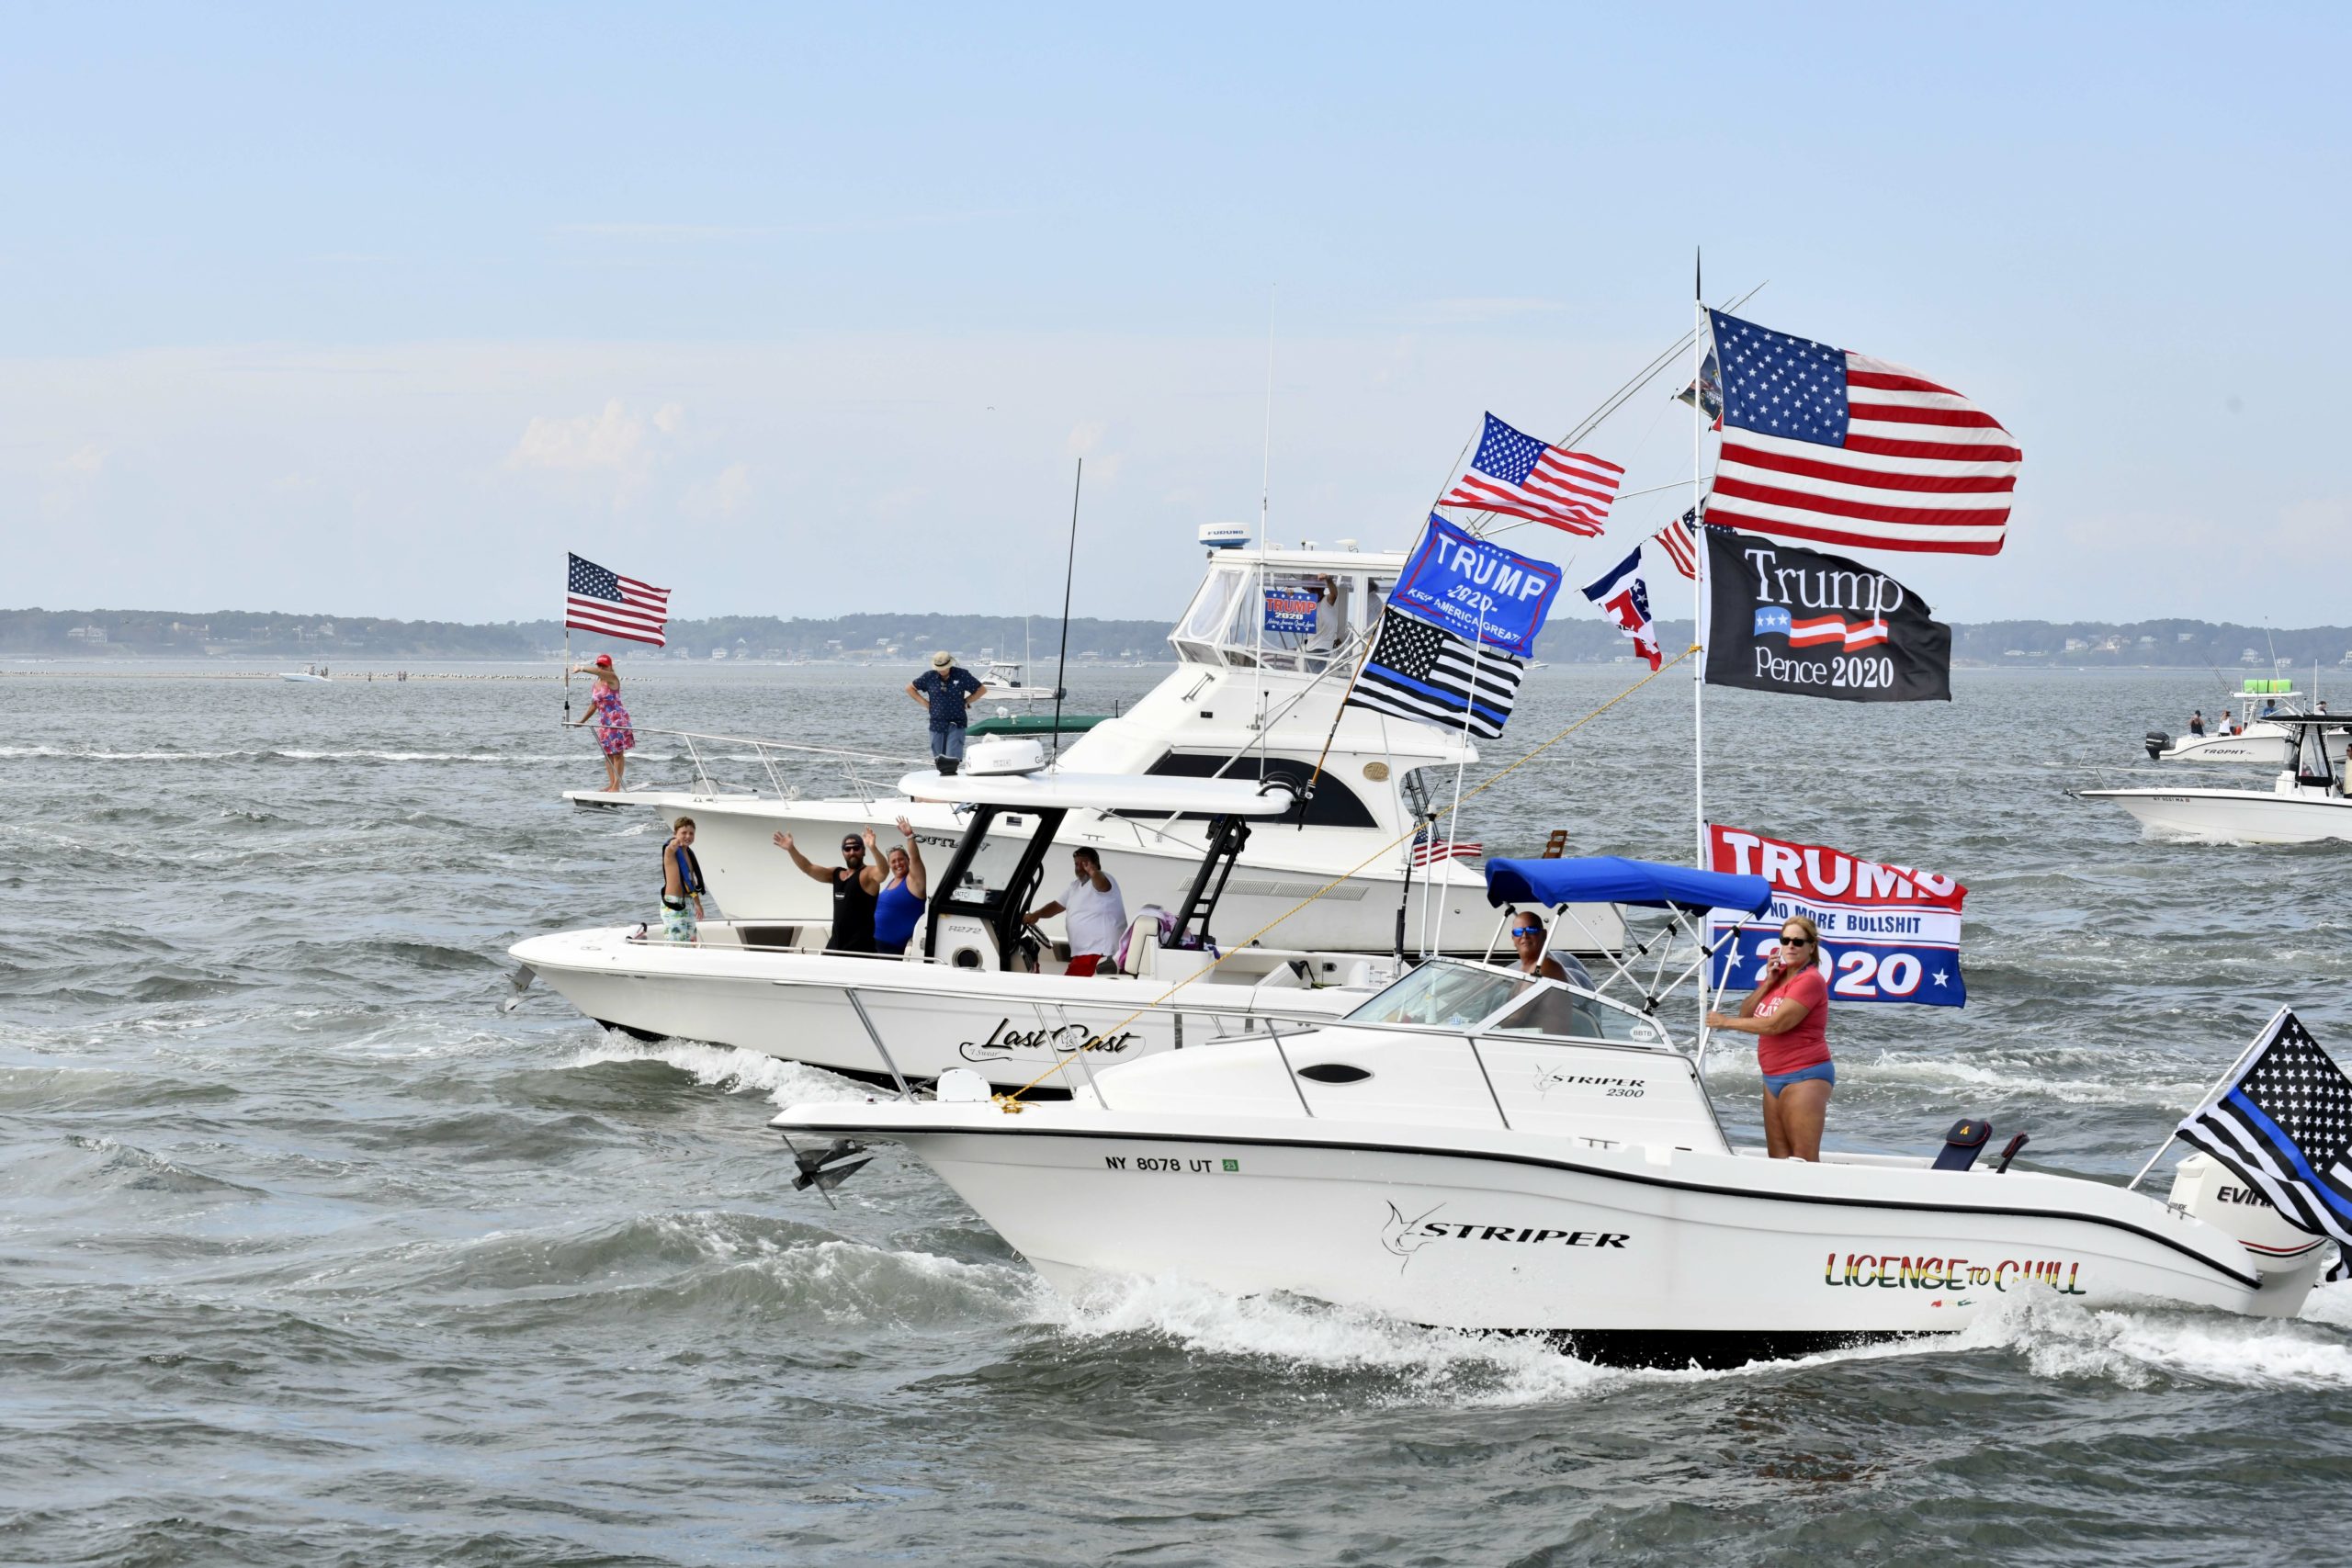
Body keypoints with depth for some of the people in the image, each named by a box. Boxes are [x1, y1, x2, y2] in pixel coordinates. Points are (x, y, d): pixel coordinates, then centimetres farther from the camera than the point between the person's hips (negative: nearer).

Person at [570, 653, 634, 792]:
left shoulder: (612, 679, -9)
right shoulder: (596, 684, 14)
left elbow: (599, 672, -30)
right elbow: (594, 705, 24)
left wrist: (581, 668, -25)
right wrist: (582, 721, 27)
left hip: (617, 720, -8)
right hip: (604, 722, 8)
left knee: (618, 753, -6)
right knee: (608, 754, 9)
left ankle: (616, 786, -6)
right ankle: (611, 784, 14)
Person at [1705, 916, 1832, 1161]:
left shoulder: (1810, 980, -13)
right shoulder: (1778, 976, 14)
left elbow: (1775, 1024, -20)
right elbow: (1746, 1015, 10)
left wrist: (1725, 1022, -11)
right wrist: (1768, 982, -4)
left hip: (1804, 1076, -9)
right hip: (1774, 1077, 9)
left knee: (1803, 1159, -14)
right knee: (1778, 1159, 6)